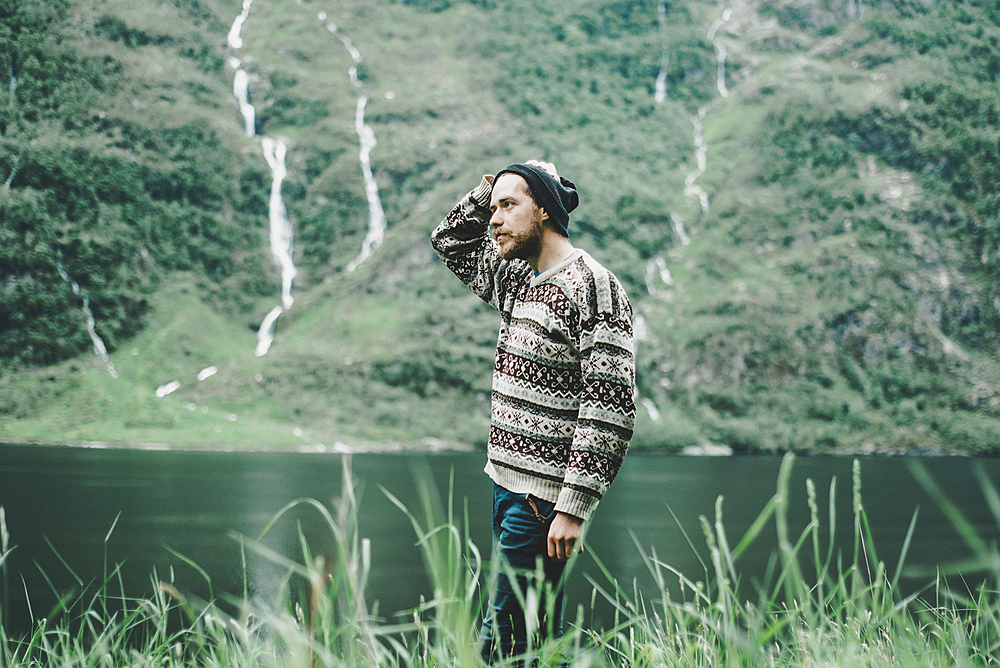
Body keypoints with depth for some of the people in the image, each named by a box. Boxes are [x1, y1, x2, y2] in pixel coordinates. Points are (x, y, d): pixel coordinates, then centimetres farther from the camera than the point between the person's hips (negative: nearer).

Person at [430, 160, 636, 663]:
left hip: (543, 498, -8)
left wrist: (574, 507, -22)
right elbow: (449, 241, 31)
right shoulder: (515, 276, 13)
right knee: (535, 636, 12)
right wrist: (490, 189, 12)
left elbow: (610, 408, -18)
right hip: (504, 483, 8)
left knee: (504, 642, -9)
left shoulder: (592, 287, -12)